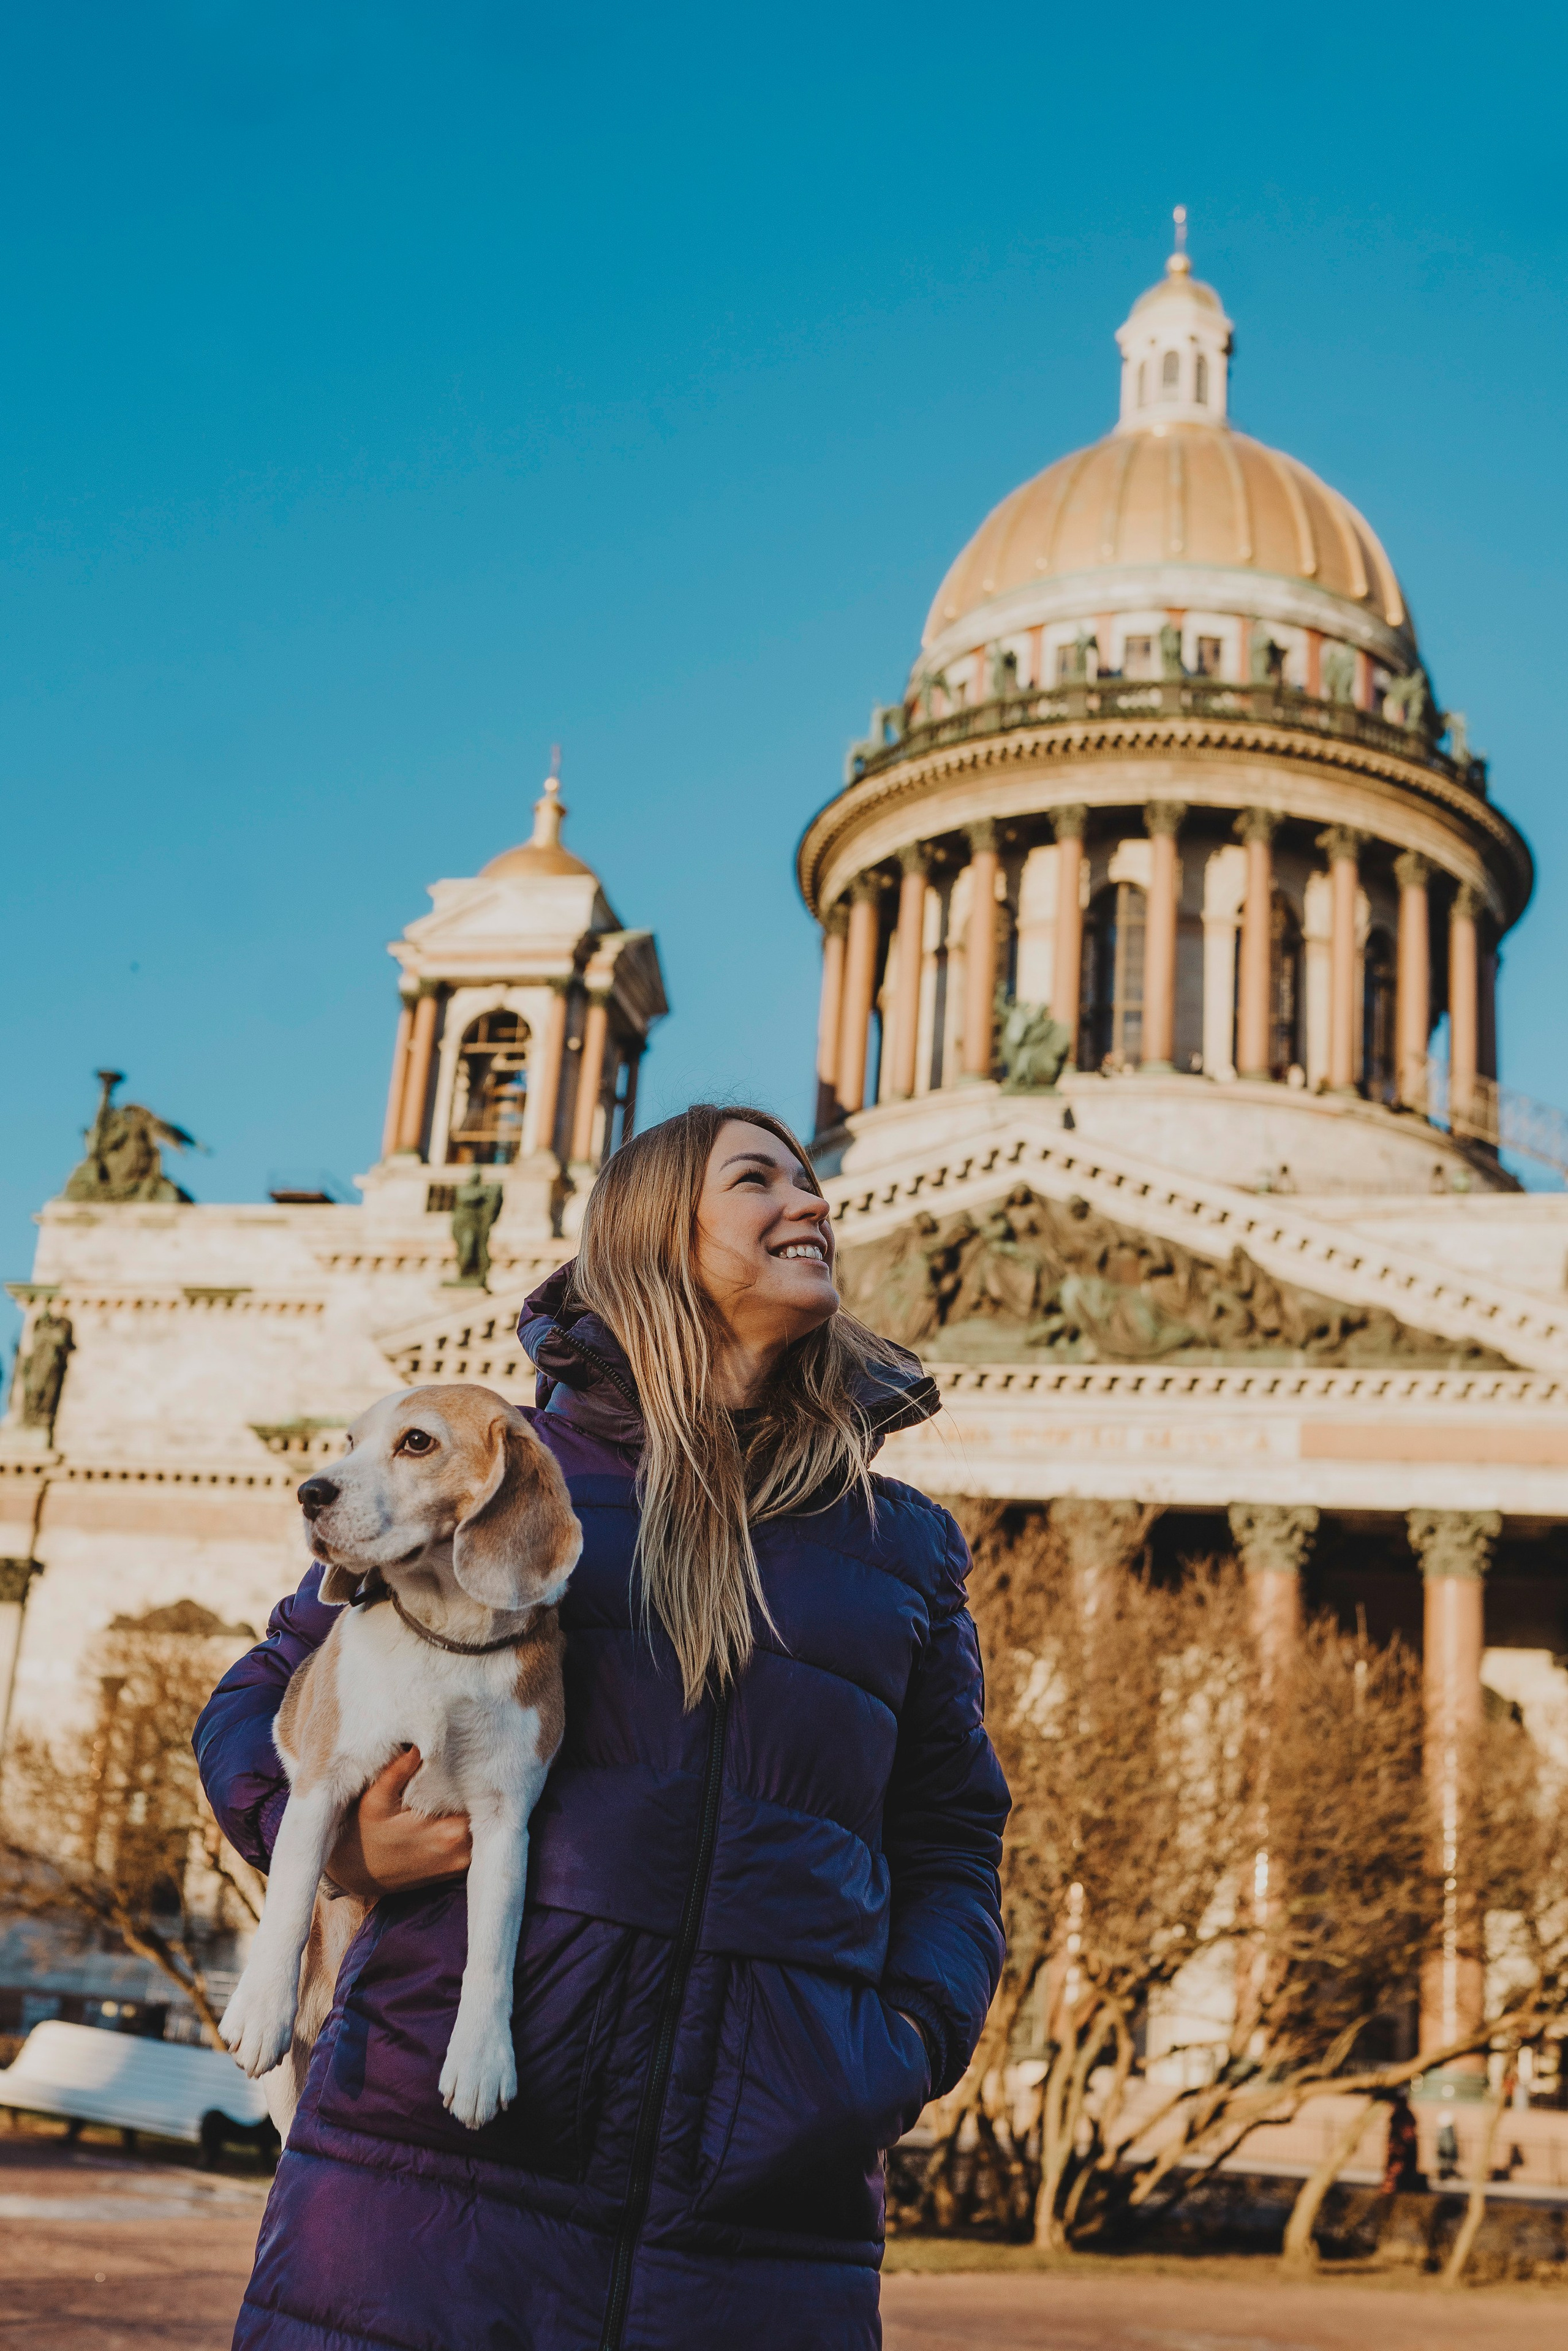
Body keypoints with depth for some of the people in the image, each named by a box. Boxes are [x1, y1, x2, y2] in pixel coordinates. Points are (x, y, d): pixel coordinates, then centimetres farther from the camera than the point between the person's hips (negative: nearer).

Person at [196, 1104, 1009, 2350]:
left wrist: (913, 2035, 3)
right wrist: (336, 1839, -6)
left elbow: (952, 1841, 21)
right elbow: (267, 1699, 15)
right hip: (445, 2152, -1)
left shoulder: (904, 1549, 15)